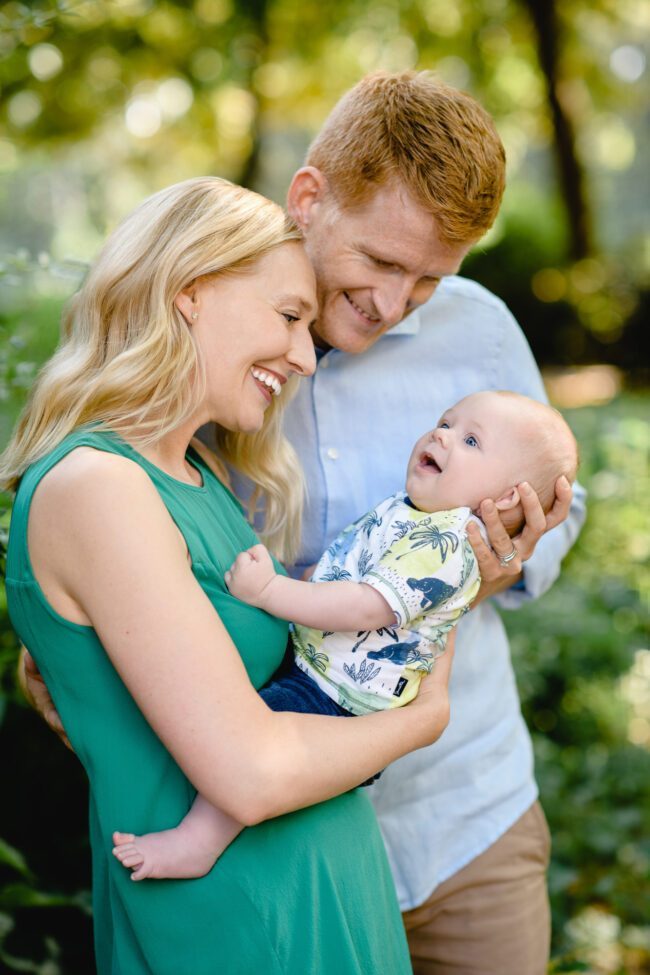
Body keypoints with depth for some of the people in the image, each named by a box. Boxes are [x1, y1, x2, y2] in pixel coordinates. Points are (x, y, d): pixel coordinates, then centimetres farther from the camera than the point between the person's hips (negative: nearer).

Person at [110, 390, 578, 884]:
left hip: (338, 702, -11)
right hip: (304, 660, 11)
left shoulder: (444, 545, -21)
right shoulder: (407, 510, 12)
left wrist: (268, 590, -28)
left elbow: (363, 608, -31)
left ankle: (199, 841, -18)